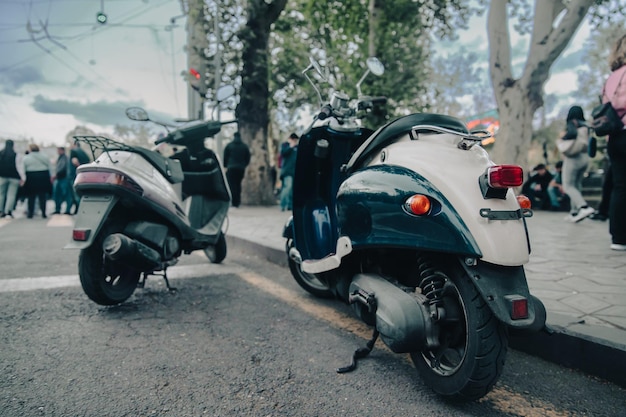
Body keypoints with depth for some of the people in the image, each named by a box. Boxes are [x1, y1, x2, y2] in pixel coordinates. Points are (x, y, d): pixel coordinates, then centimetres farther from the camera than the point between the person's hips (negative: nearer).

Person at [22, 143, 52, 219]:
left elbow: (23, 170, -5)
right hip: (43, 178, 2)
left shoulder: (26, 158, -3)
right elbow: (50, 168, 6)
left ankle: (30, 213, 9)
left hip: (31, 179, -2)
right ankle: (43, 213, 5)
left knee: (31, 197, 6)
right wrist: (50, 178, 10)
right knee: (43, 196, 5)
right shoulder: (45, 157, 6)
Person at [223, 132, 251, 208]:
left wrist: (225, 166, 12)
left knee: (231, 185, -2)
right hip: (241, 169, 3)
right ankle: (237, 202, 8)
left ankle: (233, 202, -12)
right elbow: (248, 158, 10)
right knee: (238, 184, 10)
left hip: (231, 168, -3)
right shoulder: (245, 146, 9)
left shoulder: (229, 146, 2)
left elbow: (225, 157, 3)